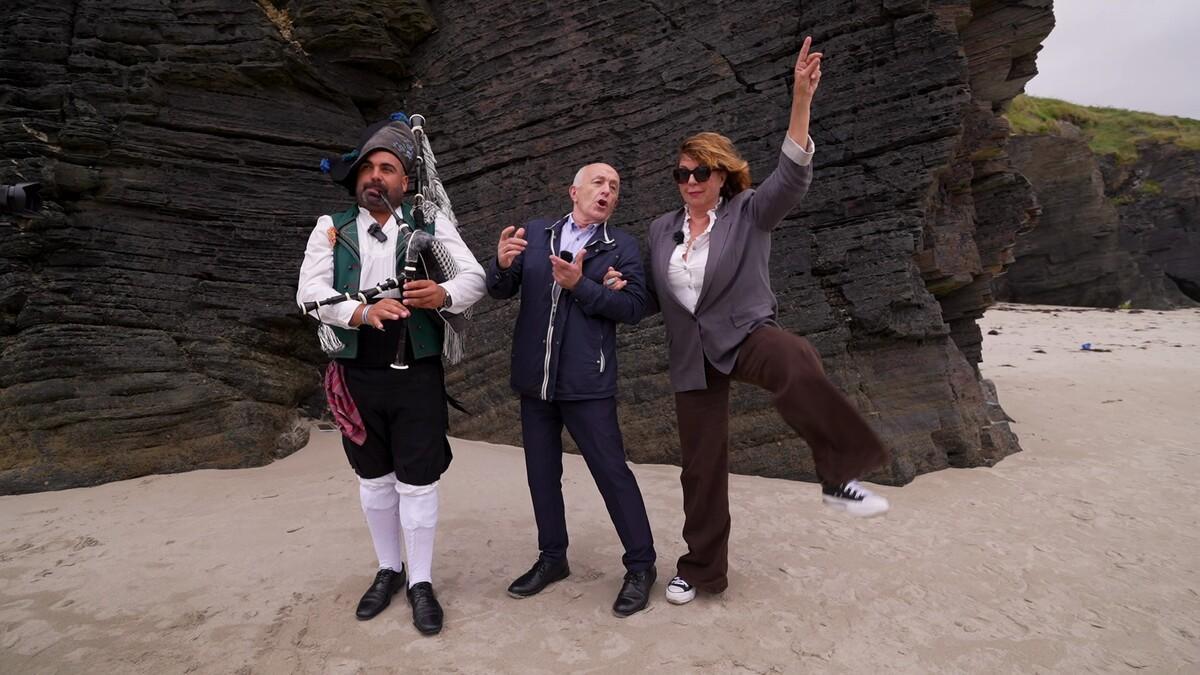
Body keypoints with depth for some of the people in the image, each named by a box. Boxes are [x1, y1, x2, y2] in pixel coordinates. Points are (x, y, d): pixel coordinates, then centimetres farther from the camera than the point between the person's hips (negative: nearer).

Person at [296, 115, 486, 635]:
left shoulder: (431, 226, 1)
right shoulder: (331, 230, 5)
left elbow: (475, 277, -6)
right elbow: (309, 291, -8)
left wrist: (445, 295, -28)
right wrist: (362, 312, -26)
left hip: (416, 373, -2)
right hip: (356, 375, 2)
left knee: (417, 480, 2)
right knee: (373, 478, 15)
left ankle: (421, 582, 21)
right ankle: (389, 570, 35)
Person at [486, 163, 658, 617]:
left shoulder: (621, 246, 1)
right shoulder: (534, 234, 8)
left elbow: (633, 305, -9)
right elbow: (499, 291, 5)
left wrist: (581, 285, -20)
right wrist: (503, 263, -16)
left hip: (586, 381, -4)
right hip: (534, 378, 4)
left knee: (612, 471, 0)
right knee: (542, 473, 14)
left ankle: (641, 566, 16)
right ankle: (552, 558, 31)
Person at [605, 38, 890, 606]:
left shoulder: (749, 214, -2)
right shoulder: (661, 230, 10)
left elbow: (792, 175, -20)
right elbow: (655, 300, 16)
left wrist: (801, 100, -32)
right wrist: (621, 288, -5)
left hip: (745, 335, -3)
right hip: (692, 357, 4)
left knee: (796, 365, -41)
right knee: (700, 466, 8)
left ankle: (841, 475, -24)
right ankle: (700, 569, 27)